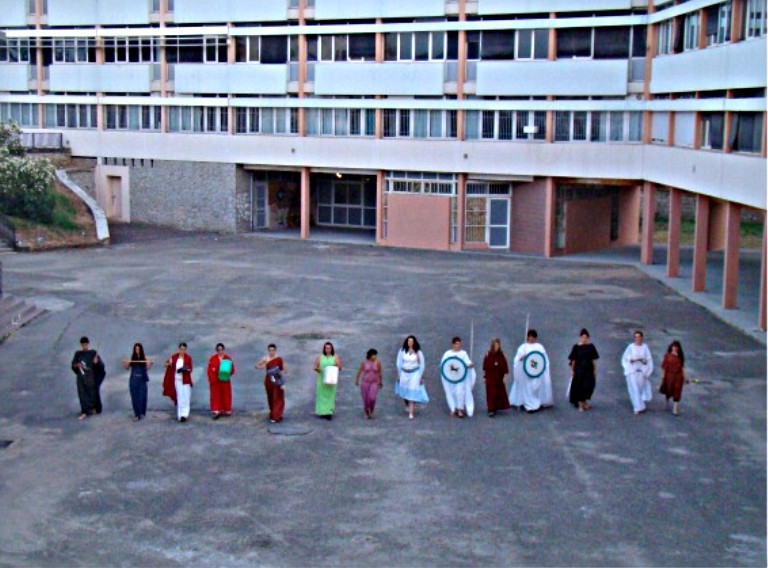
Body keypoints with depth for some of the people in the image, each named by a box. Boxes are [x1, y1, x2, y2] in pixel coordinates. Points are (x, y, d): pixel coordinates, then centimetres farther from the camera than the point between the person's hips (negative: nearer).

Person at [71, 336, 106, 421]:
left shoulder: (93, 353, -3)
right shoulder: (78, 354, 5)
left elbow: (101, 364, -6)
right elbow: (73, 365, 10)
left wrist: (97, 362, -27)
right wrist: (76, 365, -12)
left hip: (91, 376, -2)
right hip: (81, 377, 2)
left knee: (93, 392, 7)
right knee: (82, 394, 0)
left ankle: (95, 408, 27)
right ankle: (85, 412, 4)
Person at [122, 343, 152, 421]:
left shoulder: (144, 358, -2)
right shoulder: (132, 358, 3)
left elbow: (147, 368, -9)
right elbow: (127, 368, 5)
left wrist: (149, 364, -29)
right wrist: (125, 363, -14)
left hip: (142, 379, -1)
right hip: (133, 379, 1)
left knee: (142, 396, 1)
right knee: (134, 397, -1)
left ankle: (142, 413, 17)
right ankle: (137, 414, 3)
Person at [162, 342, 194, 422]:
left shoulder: (188, 358, -1)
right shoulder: (174, 356, 4)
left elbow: (190, 369, 0)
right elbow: (167, 364, 10)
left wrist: (186, 369, -22)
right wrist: (169, 363, -13)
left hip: (185, 380, -2)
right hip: (177, 380, 2)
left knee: (185, 397, -8)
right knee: (179, 397, 4)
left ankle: (184, 414, -12)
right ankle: (180, 414, 9)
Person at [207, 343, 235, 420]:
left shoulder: (228, 358, 0)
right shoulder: (213, 358, -1)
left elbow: (232, 370, 2)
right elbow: (209, 370, -1)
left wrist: (227, 372, -18)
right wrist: (210, 381, -9)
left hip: (225, 381, 1)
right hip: (215, 381, -1)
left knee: (226, 395, 7)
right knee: (216, 396, -3)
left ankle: (226, 411, 20)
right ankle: (216, 412, -4)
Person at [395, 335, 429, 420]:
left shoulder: (418, 352, -8)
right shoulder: (402, 351, -4)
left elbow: (422, 365, -1)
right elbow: (399, 363, 5)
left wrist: (421, 376, -1)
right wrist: (399, 374, 6)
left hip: (415, 373, -2)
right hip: (404, 373, 2)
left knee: (412, 393, -6)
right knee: (404, 391, 13)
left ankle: (411, 413, -6)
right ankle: (407, 405, 45)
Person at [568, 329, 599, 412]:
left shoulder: (591, 347, 0)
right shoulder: (576, 347, -3)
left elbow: (594, 359, 4)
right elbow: (573, 360, 1)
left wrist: (595, 370, 3)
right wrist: (572, 370, -1)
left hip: (588, 370, 1)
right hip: (578, 370, -1)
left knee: (588, 385, 0)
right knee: (579, 387, 2)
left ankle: (584, 402, 25)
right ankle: (580, 405, 13)